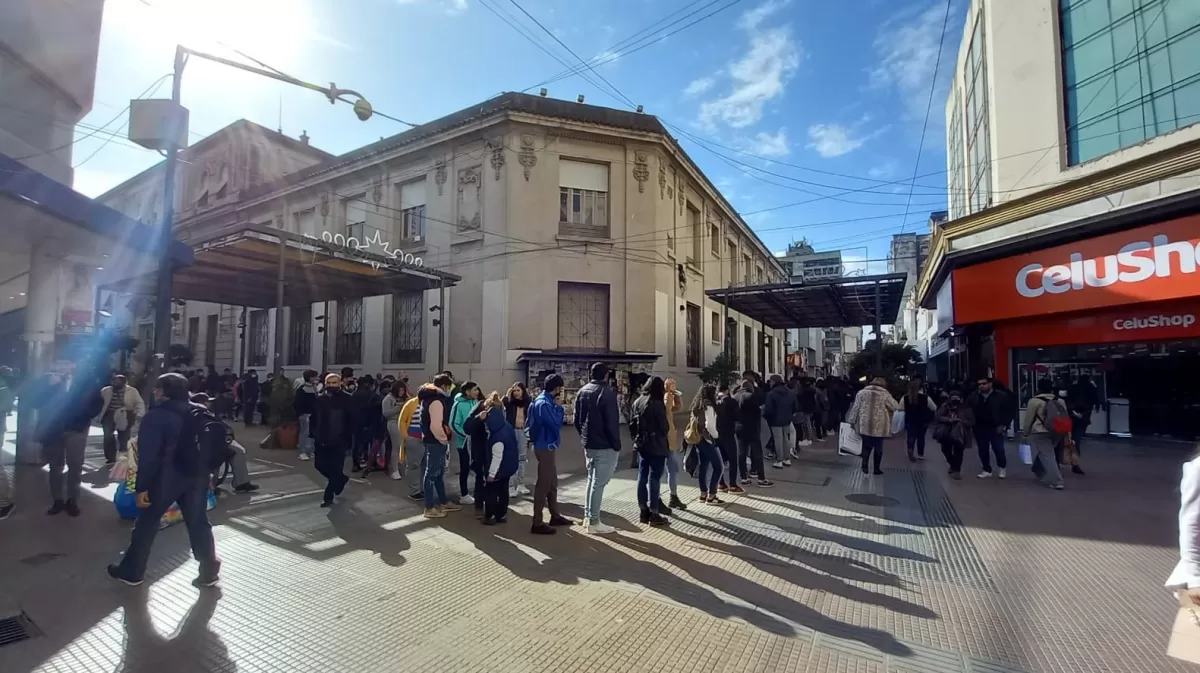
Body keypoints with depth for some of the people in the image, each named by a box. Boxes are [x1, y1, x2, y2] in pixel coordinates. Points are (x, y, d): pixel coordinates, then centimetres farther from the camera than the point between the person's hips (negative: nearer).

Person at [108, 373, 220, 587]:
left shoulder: (156, 416, -8)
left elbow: (148, 456, -13)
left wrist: (141, 487, -10)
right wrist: (206, 472, 17)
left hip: (166, 478, -5)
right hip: (197, 475, 5)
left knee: (147, 524, 13)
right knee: (198, 522, 8)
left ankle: (131, 571, 26)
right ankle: (209, 571, 10)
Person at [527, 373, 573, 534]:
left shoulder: (546, 401, 11)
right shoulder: (543, 403, -20)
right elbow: (556, 424, -21)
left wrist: (558, 409, -1)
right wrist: (559, 407, -11)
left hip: (548, 446, 10)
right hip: (545, 447, -10)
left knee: (552, 483, 18)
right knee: (543, 484, -4)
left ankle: (555, 516, 29)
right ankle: (537, 523, 3)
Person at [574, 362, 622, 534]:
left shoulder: (582, 391, 8)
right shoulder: (607, 392, -17)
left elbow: (576, 420, 13)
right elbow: (612, 422, -19)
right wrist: (616, 444, -10)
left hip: (588, 444, 8)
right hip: (605, 445, -8)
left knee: (591, 479, 18)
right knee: (599, 483, -2)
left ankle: (587, 516, 25)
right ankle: (594, 522, 4)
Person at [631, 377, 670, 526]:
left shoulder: (637, 402, 7)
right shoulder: (657, 403, -16)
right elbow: (664, 427, -12)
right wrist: (664, 435, 7)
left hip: (642, 444, 7)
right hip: (656, 446, -7)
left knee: (642, 477, 11)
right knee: (654, 479, -2)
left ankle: (644, 511, 19)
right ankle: (654, 514, 5)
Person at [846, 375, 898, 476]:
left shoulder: (862, 392, 2)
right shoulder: (885, 394, -5)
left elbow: (855, 408, 3)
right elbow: (896, 407, 0)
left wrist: (852, 421, 9)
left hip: (865, 425, 2)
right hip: (879, 426, -2)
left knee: (866, 446, 12)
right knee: (878, 447, 12)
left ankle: (864, 464, -4)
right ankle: (876, 468, 18)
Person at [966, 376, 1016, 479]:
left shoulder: (1001, 395, -7)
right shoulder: (973, 396, 2)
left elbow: (1011, 410, -2)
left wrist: (1004, 424, -6)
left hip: (996, 428, -3)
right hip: (980, 428, 3)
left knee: (998, 449, -3)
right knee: (982, 450, 8)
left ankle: (1003, 467, 24)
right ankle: (987, 470, 21)